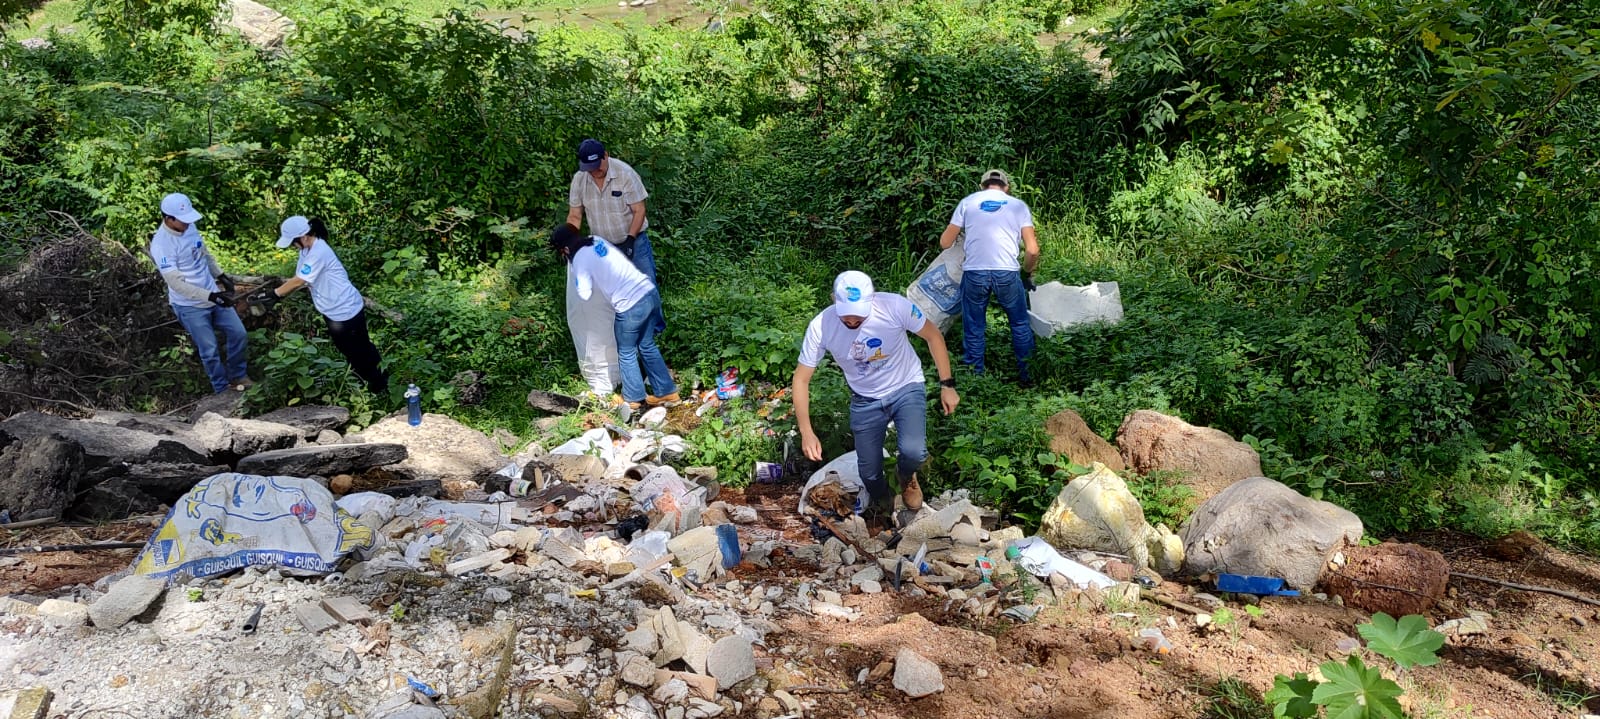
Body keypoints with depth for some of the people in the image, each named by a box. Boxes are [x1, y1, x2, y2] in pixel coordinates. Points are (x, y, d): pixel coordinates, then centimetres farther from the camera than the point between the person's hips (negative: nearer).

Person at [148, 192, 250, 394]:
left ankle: (238, 376, 30)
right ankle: (222, 389, 21)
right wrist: (211, 296, -30)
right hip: (189, 306, -7)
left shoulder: (189, 227, -3)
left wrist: (221, 275, 4)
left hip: (213, 295, 7)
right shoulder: (161, 245, -25)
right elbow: (176, 283, -27)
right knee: (209, 350, 2)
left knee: (238, 333, 10)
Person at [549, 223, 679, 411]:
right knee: (647, 346, 22)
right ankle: (667, 392, 28)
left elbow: (585, 295, 1)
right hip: (650, 292, 8)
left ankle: (634, 398, 26)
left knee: (626, 353, 14)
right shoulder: (597, 240, 14)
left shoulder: (580, 260, -5)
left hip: (631, 306, -7)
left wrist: (577, 276, 16)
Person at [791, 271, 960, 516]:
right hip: (865, 401, 2)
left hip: (906, 388, -1)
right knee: (869, 473, 5)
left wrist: (947, 385, -11)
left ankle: (906, 476, 15)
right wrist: (806, 432, -25)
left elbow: (933, 336, -11)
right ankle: (882, 510, 41)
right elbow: (801, 379, -16)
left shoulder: (895, 306, -28)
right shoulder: (820, 327, -24)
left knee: (914, 451, -25)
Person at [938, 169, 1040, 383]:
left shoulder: (968, 202, 11)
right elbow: (1032, 250, 4)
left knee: (973, 327, 14)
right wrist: (1027, 274, 21)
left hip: (974, 273, 0)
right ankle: (1026, 373, 24)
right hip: (1007, 273, 0)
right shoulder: (1019, 205, 11)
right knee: (1020, 324, 18)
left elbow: (945, 242, 11)